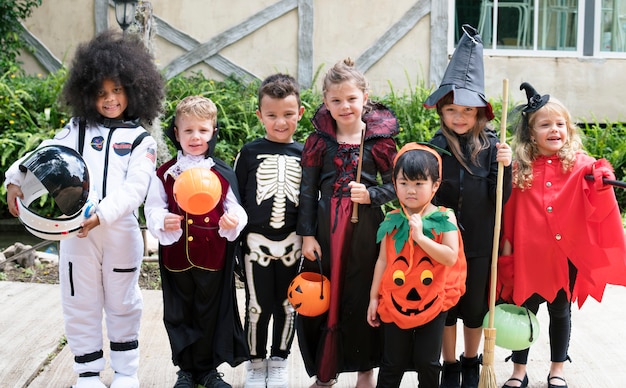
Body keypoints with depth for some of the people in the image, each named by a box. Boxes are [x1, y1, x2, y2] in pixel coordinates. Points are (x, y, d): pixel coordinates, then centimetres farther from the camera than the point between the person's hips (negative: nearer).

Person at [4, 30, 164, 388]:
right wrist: (16, 179, -17)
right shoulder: (78, 129, 10)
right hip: (76, 230, 2)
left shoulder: (142, 140, 3)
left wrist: (101, 214, -23)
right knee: (80, 304, 8)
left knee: (122, 304, 10)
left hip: (121, 230, -2)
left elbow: (133, 189, -9)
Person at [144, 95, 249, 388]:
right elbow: (153, 208, -3)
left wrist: (233, 220, -21)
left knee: (211, 313, 10)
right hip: (176, 256, 1)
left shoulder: (223, 174, 0)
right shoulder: (165, 174, 0)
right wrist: (163, 222, -24)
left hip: (213, 256, 0)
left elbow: (234, 207, 1)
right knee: (180, 314, 11)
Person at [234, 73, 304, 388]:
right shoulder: (250, 152, 0)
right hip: (256, 241, -1)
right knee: (258, 305, 5)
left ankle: (279, 361, 27)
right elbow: (235, 195, 3)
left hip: (291, 242, 1)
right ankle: (256, 362, 22)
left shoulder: (303, 154, 4)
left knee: (287, 305, 9)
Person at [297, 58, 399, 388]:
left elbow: (394, 185, 4)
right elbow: (308, 191, 2)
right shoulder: (318, 140, 1)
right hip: (325, 227, 1)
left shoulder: (380, 138, -1)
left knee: (362, 298, 7)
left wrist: (371, 195, -16)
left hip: (365, 229, -1)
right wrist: (307, 234, -2)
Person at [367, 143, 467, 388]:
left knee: (427, 361, 9)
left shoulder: (444, 218, -8)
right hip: (396, 301, 2)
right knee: (392, 363, 11)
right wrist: (373, 297, 4)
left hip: (432, 302, -2)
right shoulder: (393, 221, -1)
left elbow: (451, 257, -18)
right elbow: (383, 260, 4)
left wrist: (421, 237, -26)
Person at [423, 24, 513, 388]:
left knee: (475, 307, 15)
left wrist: (504, 167, -23)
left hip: (480, 244, 0)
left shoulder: (491, 146, -7)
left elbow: (500, 198, -8)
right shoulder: (435, 147, -6)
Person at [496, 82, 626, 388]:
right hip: (528, 254, 0)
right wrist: (506, 241, -1)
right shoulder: (520, 168, -2)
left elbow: (599, 208, -15)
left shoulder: (580, 165, -4)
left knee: (560, 311, 15)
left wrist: (601, 184, -34)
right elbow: (508, 211, 3)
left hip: (566, 254, 0)